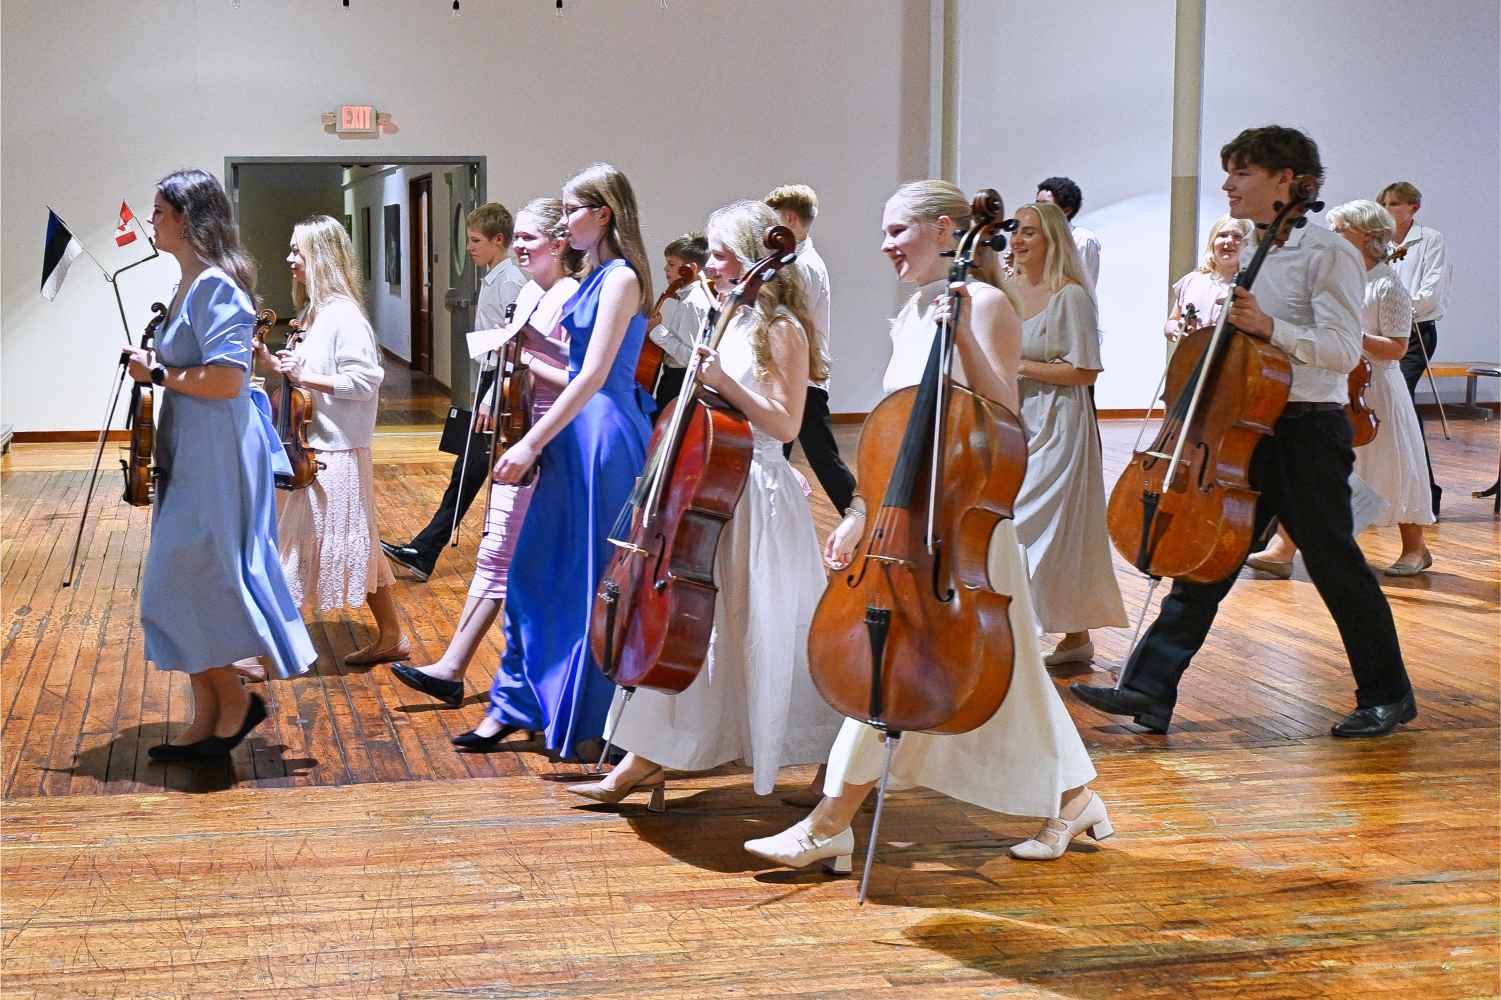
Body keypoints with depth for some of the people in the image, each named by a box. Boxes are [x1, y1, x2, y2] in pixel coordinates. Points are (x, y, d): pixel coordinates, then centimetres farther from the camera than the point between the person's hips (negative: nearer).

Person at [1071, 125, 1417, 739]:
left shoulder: (1327, 254, -11)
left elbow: (1343, 350, -19)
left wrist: (1270, 328, -29)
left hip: (1307, 434, -7)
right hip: (1246, 432, 7)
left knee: (1336, 567, 3)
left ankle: (1388, 696, 19)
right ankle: (1149, 691, 4)